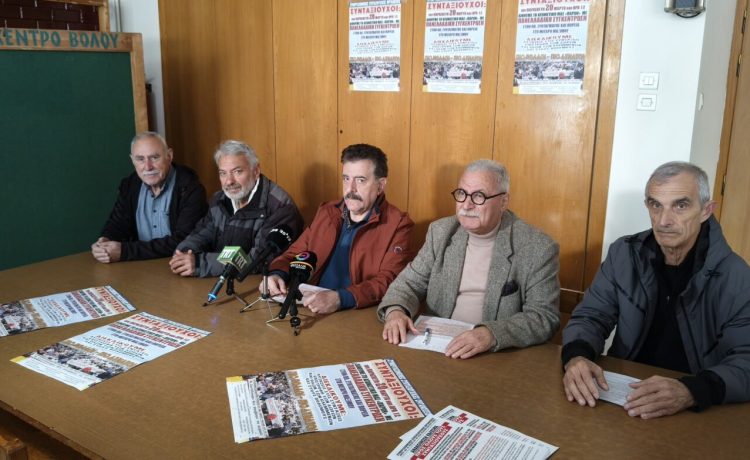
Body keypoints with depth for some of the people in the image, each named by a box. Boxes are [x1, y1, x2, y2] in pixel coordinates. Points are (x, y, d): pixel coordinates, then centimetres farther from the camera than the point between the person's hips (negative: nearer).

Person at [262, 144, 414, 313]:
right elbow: (295, 253, 21)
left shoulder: (397, 225, -4)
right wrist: (277, 274, -1)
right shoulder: (326, 212, 15)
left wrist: (340, 299, -27)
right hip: (310, 310, 5)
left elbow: (389, 281, -14)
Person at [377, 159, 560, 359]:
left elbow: (546, 317, -12)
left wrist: (491, 334, -28)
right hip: (434, 347, 5)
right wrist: (395, 311, -14)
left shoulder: (539, 249, -8)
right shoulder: (441, 231, 6)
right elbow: (411, 282, 9)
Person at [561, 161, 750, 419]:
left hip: (696, 414, 0)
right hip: (622, 396, 1)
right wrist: (576, 356, -21)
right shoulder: (624, 254, 0)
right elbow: (591, 317, 0)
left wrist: (691, 392, -33)